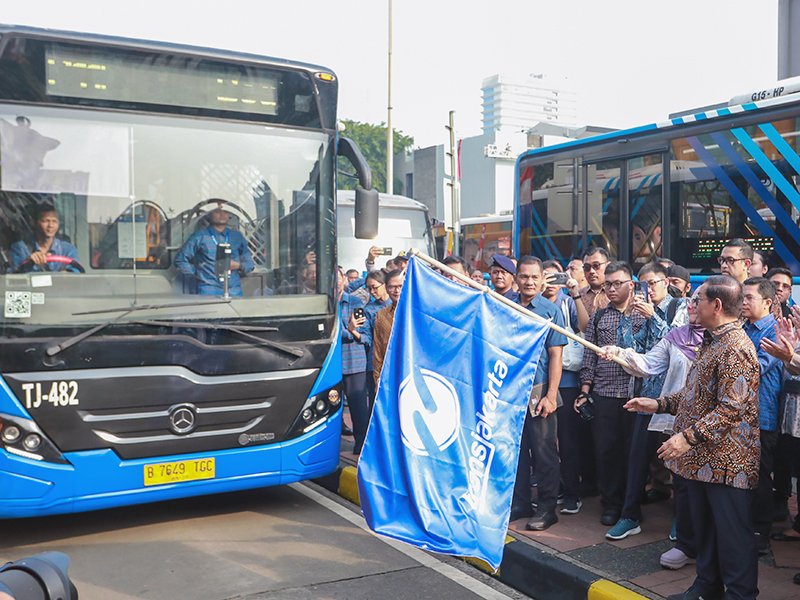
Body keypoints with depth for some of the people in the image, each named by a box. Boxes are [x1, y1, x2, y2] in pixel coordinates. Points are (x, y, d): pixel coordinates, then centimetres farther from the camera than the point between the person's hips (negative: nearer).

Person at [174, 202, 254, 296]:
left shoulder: (237, 237, 13)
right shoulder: (199, 237, 4)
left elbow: (249, 263, 17)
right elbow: (180, 260, 7)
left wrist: (238, 266, -2)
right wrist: (196, 274, 2)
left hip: (234, 291, 3)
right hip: (209, 290, -2)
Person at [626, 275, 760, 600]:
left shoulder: (735, 348, -19)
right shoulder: (712, 342, 15)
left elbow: (731, 407, -26)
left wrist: (689, 436, -27)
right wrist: (659, 403, 13)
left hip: (725, 460, -10)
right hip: (702, 458, 10)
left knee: (732, 531, 2)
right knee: (704, 526, 20)